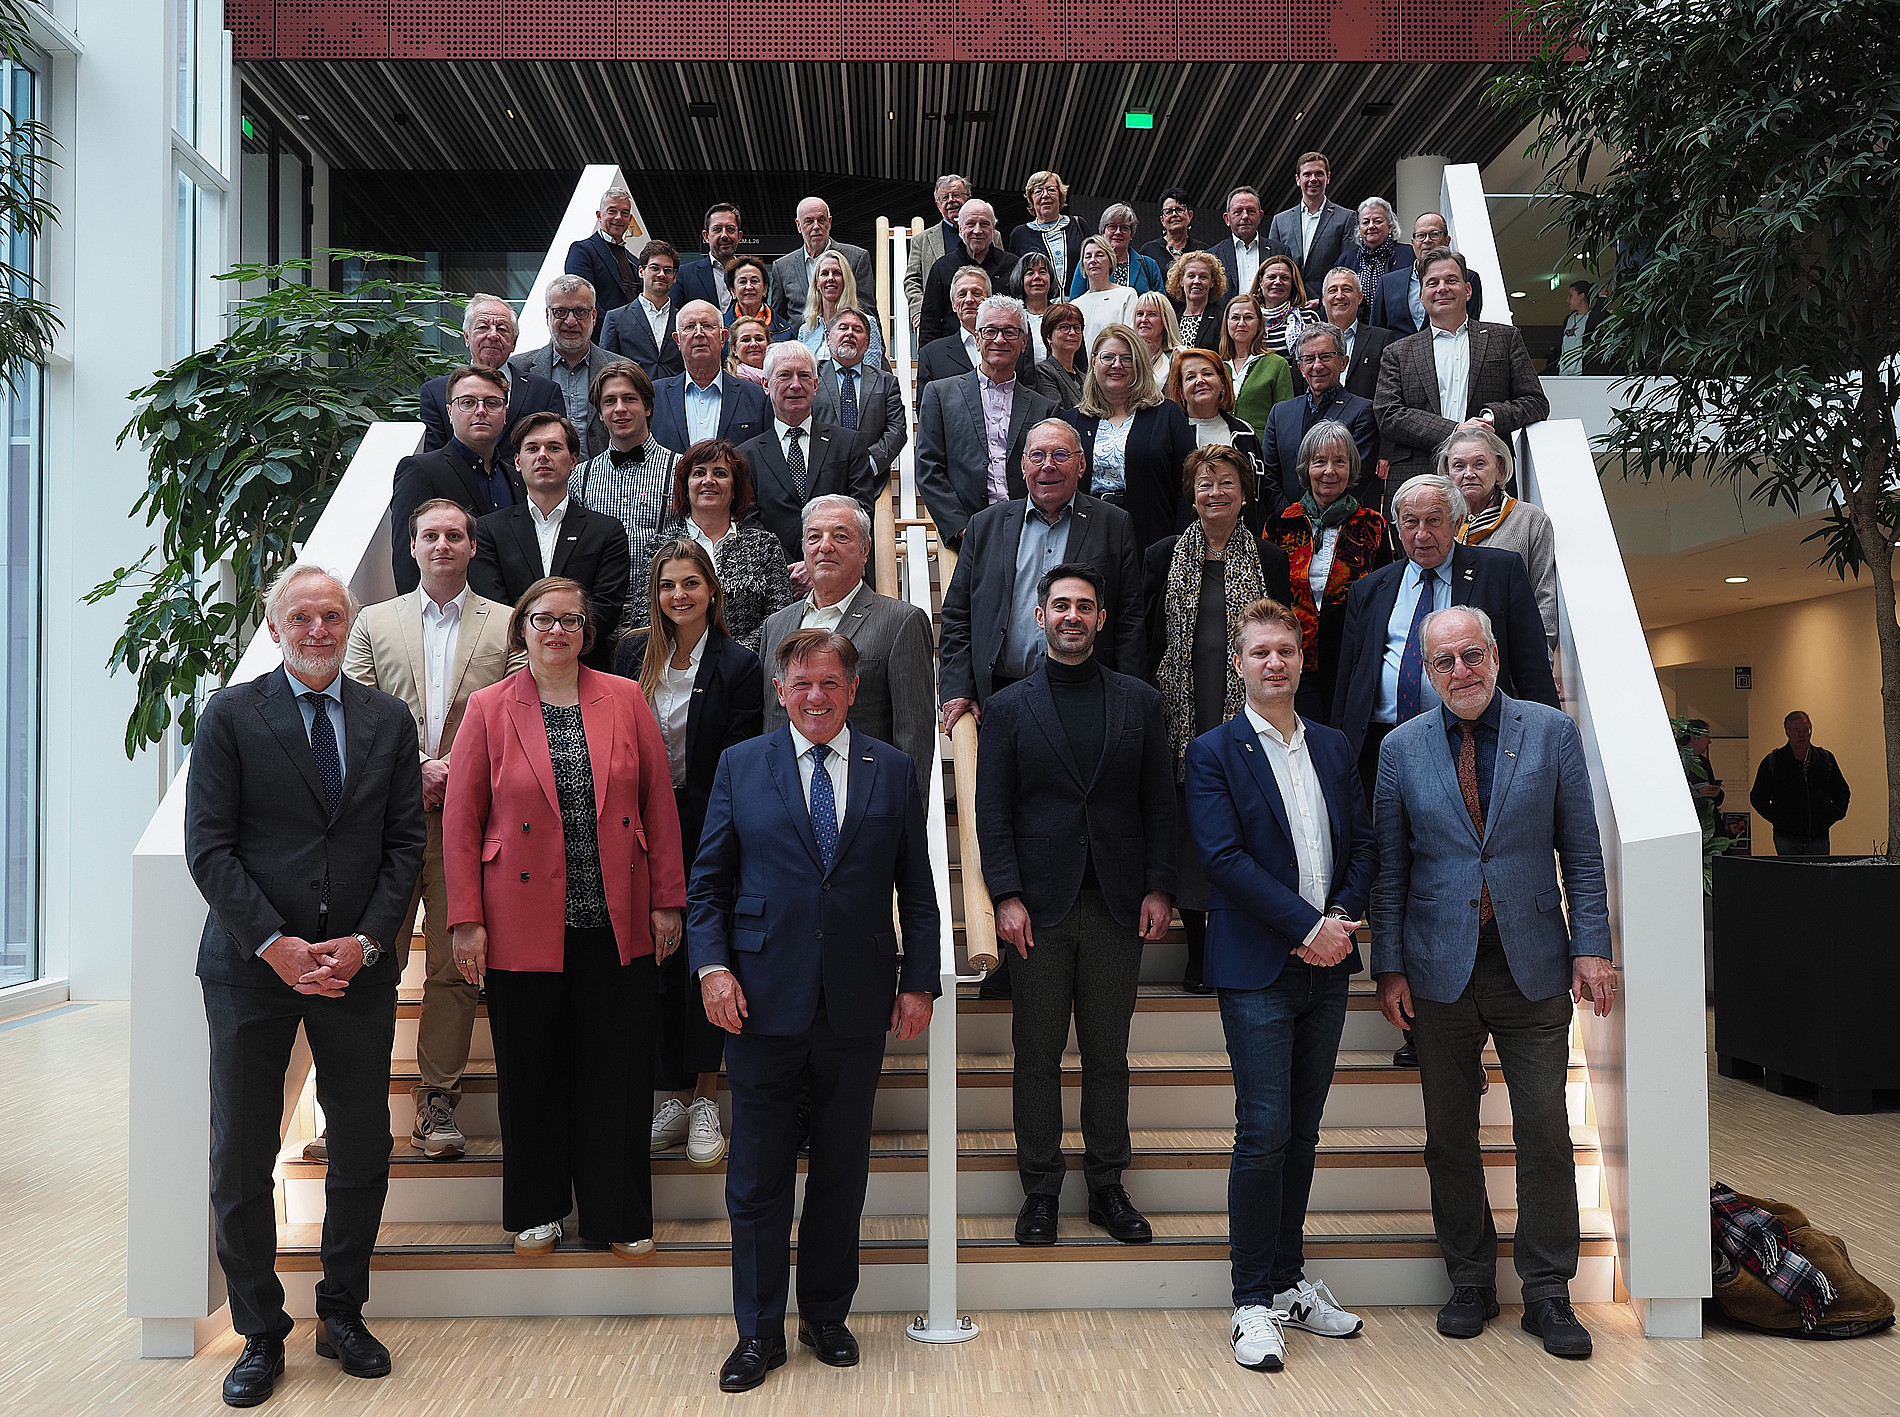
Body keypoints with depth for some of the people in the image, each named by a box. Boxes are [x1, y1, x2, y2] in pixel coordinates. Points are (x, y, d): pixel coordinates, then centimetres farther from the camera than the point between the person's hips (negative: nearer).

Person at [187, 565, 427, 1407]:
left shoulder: (389, 720, 7)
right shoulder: (231, 716, -1)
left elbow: (406, 842, 4)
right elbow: (208, 848, -6)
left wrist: (366, 941, -8)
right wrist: (276, 946, -13)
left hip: (359, 967, 2)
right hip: (252, 965, -2)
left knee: (363, 1150, 9)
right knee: (241, 1161, 6)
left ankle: (343, 1316, 27)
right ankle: (260, 1336, 22)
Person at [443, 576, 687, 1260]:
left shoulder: (626, 701, 4)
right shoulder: (489, 709, 1)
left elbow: (659, 804, 5)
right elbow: (461, 819, 1)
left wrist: (667, 901, 2)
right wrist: (466, 920, -3)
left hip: (619, 925, 1)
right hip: (525, 925, -1)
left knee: (619, 1074, 7)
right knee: (531, 1073, 10)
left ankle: (619, 1216, 23)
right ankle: (537, 1210, 29)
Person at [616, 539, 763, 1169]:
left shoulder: (738, 665, -7)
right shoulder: (633, 654, 5)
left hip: (706, 831, -3)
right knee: (656, 962, 7)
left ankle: (705, 1101, 15)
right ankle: (674, 1095, 20)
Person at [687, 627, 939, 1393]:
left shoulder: (893, 770, 6)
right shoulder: (740, 764, 5)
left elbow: (916, 890, 7)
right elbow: (708, 879, 4)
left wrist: (919, 981, 2)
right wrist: (712, 965, -8)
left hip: (857, 1008, 1)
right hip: (764, 1002, -1)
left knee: (842, 1173, 12)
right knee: (758, 1178, 6)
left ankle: (826, 1316, 29)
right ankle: (759, 1330, 21)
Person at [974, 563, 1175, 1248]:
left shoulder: (1139, 701, 9)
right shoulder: (1007, 708, 5)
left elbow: (1160, 802, 8)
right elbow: (992, 811, 1)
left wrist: (1159, 889, -1)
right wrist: (1006, 896, -9)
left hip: (1117, 906, 1)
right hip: (1039, 907, -1)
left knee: (1108, 1055, 9)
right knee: (1038, 1056, 5)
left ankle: (1107, 1186, 21)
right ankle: (1040, 1190, 17)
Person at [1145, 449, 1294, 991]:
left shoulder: (1269, 559, 8)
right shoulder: (1165, 555, 8)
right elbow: (1145, 638, 8)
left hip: (1246, 717, 0)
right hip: (1182, 716, 1)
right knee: (1187, 826, 1)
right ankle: (1197, 951, 11)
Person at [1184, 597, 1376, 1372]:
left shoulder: (1334, 747, 13)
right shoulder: (1213, 752, -3)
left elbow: (1363, 843, 11)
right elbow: (1224, 857, -13)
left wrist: (1344, 917, -7)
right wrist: (1309, 924, -16)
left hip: (1326, 965, 5)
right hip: (1258, 968, -5)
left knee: (1303, 1132, 12)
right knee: (1264, 1133, -5)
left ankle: (1289, 1279, 24)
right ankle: (1253, 1302, 7)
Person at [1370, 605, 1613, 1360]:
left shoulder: (1552, 732, 2)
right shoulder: (1401, 748, 2)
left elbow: (1581, 851, 3)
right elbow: (1388, 868, 4)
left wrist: (1591, 948, -4)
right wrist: (1389, 967, 0)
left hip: (1533, 966, 0)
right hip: (1440, 970, 1)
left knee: (1545, 1130, 2)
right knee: (1449, 1135, 8)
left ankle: (1547, 1293, 17)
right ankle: (1470, 1280, 24)